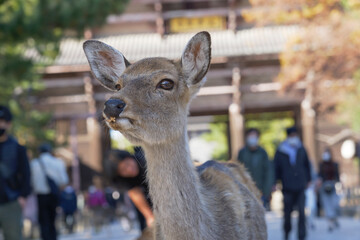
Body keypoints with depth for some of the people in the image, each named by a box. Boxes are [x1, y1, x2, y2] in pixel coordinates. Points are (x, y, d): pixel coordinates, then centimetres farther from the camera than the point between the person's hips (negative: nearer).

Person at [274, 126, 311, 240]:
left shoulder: (301, 149, 5)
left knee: (302, 212, -6)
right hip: (287, 187, -1)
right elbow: (276, 167, 3)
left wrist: (308, 179, 18)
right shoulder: (280, 151, -2)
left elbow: (307, 165, 16)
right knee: (287, 211, 6)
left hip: (300, 187, 1)